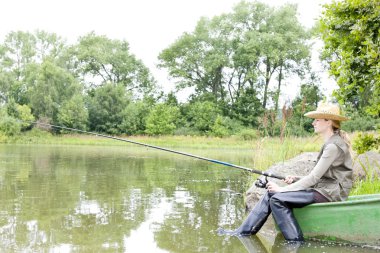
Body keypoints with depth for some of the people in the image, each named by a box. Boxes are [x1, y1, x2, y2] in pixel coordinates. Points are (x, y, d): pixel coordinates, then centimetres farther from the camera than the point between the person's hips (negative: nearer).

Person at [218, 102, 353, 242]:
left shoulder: (334, 146, -16)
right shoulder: (330, 143, 16)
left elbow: (314, 177, -19)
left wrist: (283, 189, -14)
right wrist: (295, 179, 4)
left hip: (330, 194, -10)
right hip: (323, 189, 10)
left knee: (277, 199, -19)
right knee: (271, 193, 1)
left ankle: (296, 243, -12)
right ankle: (243, 232, 2)